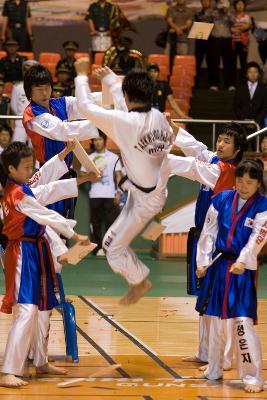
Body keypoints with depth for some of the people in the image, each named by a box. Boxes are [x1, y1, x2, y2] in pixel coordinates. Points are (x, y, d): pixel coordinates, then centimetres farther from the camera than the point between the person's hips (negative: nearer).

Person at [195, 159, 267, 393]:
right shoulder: (222, 200, 1)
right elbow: (209, 232, 5)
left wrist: (242, 262, -30)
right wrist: (203, 261, 1)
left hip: (243, 269, -4)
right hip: (218, 266, 4)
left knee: (243, 321, -13)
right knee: (214, 318, 15)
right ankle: (214, 370, 32)